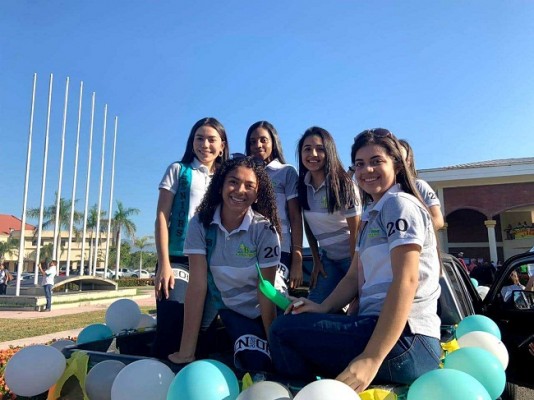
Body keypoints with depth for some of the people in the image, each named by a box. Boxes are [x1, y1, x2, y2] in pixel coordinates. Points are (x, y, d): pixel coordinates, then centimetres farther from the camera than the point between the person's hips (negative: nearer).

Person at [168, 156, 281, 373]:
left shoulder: (265, 230, -19)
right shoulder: (200, 224, -15)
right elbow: (197, 284, -19)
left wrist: (274, 343, -15)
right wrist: (186, 352, -22)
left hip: (252, 312, -2)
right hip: (214, 304, 2)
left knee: (257, 365, -19)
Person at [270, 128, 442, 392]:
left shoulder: (401, 204, -9)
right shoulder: (372, 215, 20)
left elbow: (406, 281, -20)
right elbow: (354, 277, 15)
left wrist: (371, 359, -26)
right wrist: (323, 307, -4)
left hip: (405, 340, -9)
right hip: (379, 327, 9)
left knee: (283, 330, -14)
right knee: (294, 321, 16)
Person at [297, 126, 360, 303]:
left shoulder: (343, 184, -18)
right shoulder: (303, 185, -4)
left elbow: (356, 232, -15)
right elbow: (308, 225, 5)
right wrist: (316, 261, 4)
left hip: (352, 256, -5)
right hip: (328, 258, 5)